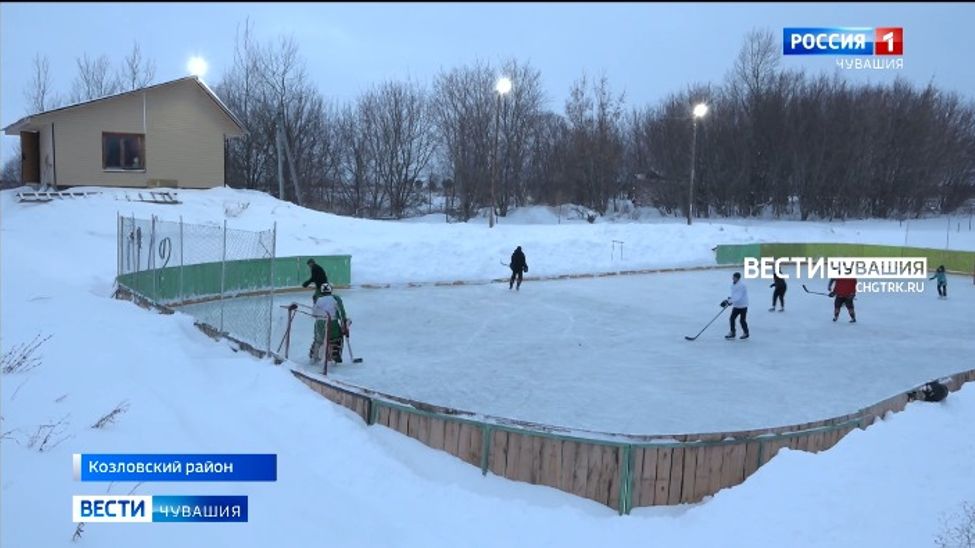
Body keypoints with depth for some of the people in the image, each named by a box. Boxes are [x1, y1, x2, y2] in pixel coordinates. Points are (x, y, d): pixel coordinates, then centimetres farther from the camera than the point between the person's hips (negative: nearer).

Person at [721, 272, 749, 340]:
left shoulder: (741, 285, -23)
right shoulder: (733, 284, 4)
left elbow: (738, 297, -30)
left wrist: (729, 301, -37)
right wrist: (729, 300, 5)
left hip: (743, 306, -8)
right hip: (736, 305, 8)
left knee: (742, 320, 2)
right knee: (732, 318, 2)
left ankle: (746, 333, 21)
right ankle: (732, 333, 11)